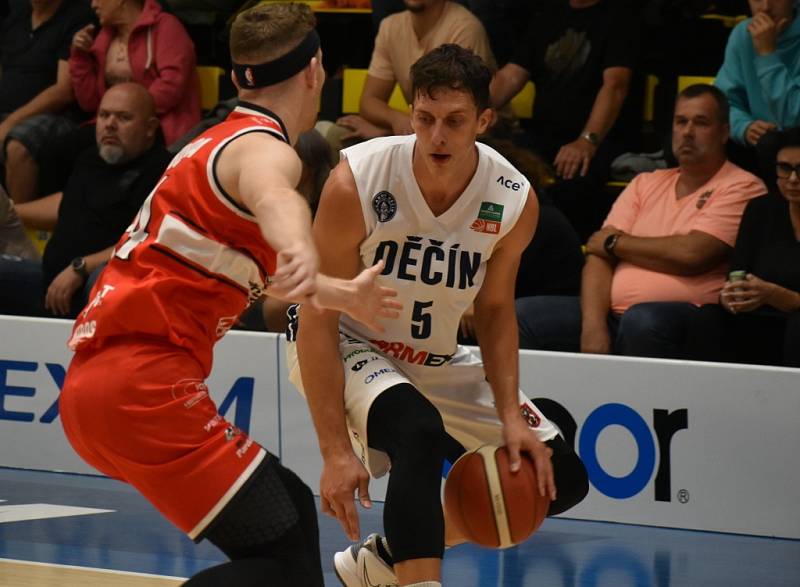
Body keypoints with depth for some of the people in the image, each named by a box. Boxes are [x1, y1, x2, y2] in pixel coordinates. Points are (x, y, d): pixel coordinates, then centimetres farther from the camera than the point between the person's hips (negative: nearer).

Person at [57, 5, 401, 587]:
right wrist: (301, 253, -58)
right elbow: (275, 198, -36)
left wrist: (346, 295, 59)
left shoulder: (217, 145, 23)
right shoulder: (263, 147, -8)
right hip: (143, 381, -10)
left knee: (291, 511, 19)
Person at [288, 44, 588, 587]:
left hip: (436, 358, 6)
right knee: (420, 434, -36)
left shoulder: (515, 201, -17)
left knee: (560, 479, 3)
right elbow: (317, 319, -24)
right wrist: (336, 451, -30)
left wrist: (510, 416, -13)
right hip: (345, 343, -6)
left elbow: (494, 310, 1)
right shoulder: (357, 182, -29)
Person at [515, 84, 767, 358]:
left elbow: (692, 254, -12)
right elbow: (600, 254, 10)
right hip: (612, 314, 6)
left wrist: (614, 242, 3)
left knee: (642, 320, -39)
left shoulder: (741, 188, 2)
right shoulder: (646, 184, 21)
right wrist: (593, 323, -10)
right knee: (523, 314, -14)